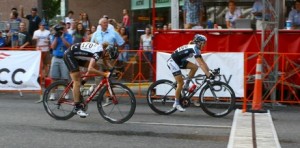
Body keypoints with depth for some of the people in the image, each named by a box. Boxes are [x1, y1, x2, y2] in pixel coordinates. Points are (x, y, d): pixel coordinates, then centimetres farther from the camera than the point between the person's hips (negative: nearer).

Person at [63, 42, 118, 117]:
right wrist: (105, 74, -36)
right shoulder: (98, 52, -28)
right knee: (77, 82, -10)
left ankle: (83, 82, 10)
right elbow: (90, 69, -38)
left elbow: (106, 63, 17)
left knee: (95, 67, 0)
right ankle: (77, 107, -7)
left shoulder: (102, 50, -2)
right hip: (69, 55, -9)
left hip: (77, 56, 9)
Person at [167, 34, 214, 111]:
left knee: (194, 67, -5)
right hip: (173, 61, -9)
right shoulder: (194, 48, -22)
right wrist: (208, 74, -31)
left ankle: (186, 86, 6)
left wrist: (209, 71, 0)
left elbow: (203, 62, 8)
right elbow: (201, 64, -29)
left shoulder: (196, 48, 6)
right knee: (180, 83, -9)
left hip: (179, 61, 9)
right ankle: (176, 103, 2)